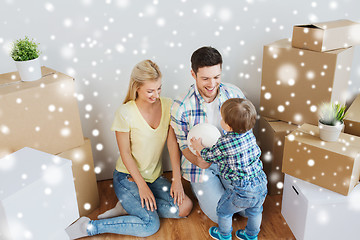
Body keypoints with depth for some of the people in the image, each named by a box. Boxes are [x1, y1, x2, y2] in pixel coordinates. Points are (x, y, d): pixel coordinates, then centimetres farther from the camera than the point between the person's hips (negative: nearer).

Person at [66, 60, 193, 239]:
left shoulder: (167, 106, -5)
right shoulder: (125, 113, -18)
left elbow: (172, 143, -5)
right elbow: (125, 153, -13)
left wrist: (177, 179, -10)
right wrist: (142, 186, -16)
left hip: (154, 176, 6)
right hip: (128, 177, -5)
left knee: (185, 207, -13)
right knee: (150, 225, -19)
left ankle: (132, 205, 3)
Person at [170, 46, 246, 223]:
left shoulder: (234, 94, -11)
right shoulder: (180, 107, -21)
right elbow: (184, 144, -9)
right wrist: (198, 161, -29)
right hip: (200, 164, -3)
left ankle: (219, 185, 24)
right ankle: (199, 189, 23)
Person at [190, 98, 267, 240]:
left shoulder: (224, 143, -24)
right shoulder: (249, 134, -4)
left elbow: (210, 156, -4)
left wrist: (198, 147, 13)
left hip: (243, 191, -6)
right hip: (261, 184, 7)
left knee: (223, 210, 21)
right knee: (255, 211, 31)